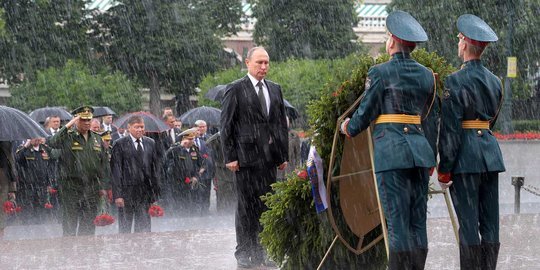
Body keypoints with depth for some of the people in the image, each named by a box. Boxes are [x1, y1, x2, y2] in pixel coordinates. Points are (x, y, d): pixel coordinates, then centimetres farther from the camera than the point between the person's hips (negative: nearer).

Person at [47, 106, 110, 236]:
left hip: (91, 188, 4)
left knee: (89, 224, 6)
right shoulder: (68, 136, -3)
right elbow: (53, 143, -25)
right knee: (70, 222, -2)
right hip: (71, 187, -4)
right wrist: (67, 126, -25)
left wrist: (103, 186, 11)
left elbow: (103, 164, 16)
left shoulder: (96, 139, 13)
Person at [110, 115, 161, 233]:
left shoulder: (151, 143, 10)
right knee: (125, 228, 3)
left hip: (145, 192, 4)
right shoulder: (120, 144, -4)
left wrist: (156, 190, 5)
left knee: (144, 227, 4)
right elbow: (116, 170, -6)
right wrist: (118, 195, -12)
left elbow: (156, 167, 13)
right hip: (127, 191, -4)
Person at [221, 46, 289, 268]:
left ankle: (260, 252, 9)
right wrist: (230, 156, -9)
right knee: (247, 205, -3)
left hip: (270, 157, 5)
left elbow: (282, 123, 18)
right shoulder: (236, 89, -1)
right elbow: (226, 125, -3)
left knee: (266, 206, 4)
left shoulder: (275, 89, 16)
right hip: (246, 156, -5)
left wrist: (283, 155, 12)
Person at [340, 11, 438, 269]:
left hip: (391, 151, -5)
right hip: (420, 149, 5)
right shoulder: (426, 74, 10)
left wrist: (348, 128, 20)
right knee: (418, 223, 7)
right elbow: (431, 120, 15)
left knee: (397, 223, -6)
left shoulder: (380, 73, -6)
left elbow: (365, 113, -1)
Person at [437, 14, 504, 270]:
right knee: (490, 221, 8)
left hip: (465, 156, -6)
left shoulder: (455, 81, -11)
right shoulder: (494, 81, 10)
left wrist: (444, 170, -10)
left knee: (468, 222, -4)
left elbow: (450, 129, -14)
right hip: (490, 152, 7)